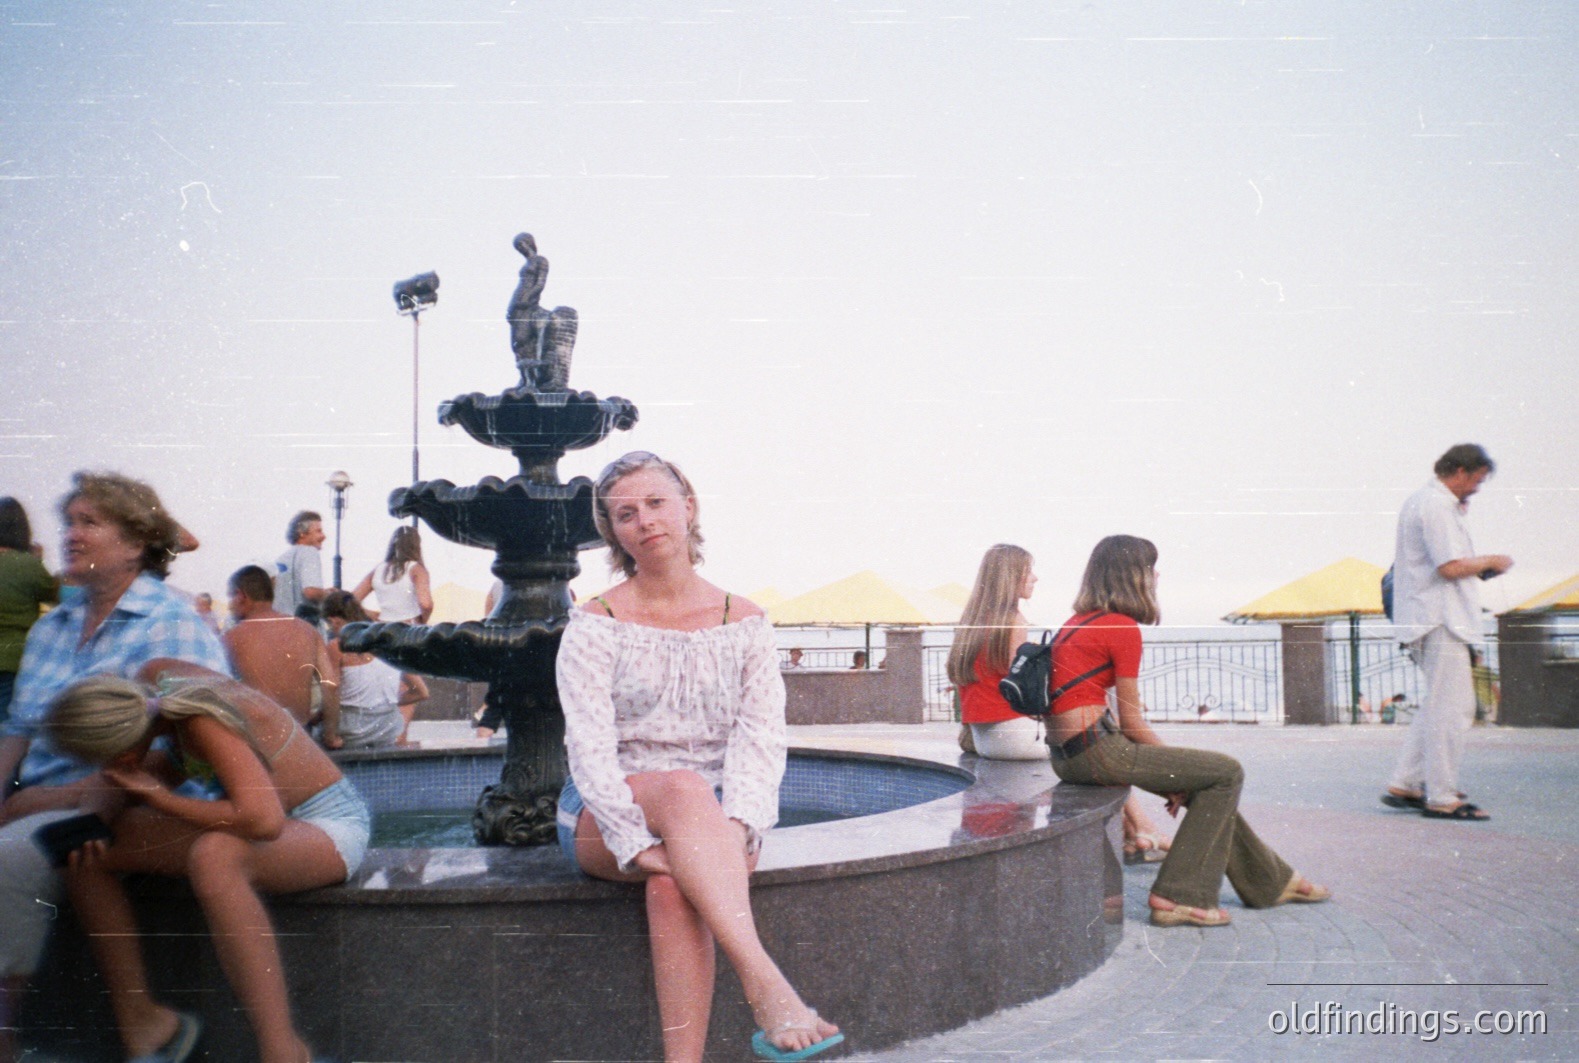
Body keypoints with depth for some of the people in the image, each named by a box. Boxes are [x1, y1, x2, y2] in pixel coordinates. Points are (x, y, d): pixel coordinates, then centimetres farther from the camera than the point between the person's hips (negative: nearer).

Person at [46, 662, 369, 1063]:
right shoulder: (157, 676, -8)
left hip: (327, 830, -9)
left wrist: (160, 799, -25)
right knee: (85, 853, 0)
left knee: (212, 856, -41)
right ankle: (140, 1021, 12)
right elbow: (169, 761, 12)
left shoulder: (205, 724, -30)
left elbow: (263, 821, -41)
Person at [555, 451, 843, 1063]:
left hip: (713, 820, 1)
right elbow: (589, 747, -12)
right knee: (685, 788, -36)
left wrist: (734, 827, -25)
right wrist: (638, 843, -27)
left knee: (675, 882, -35)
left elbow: (761, 738, -5)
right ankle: (767, 989, -47)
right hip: (608, 817, -1)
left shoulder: (744, 624, 6)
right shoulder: (595, 626, 1)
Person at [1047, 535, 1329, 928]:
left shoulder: (1077, 623, 16)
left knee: (1207, 784, 20)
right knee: (1227, 773, 0)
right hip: (1096, 751, -9)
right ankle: (1178, 896, 1)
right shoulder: (1123, 627, -11)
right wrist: (1175, 762, 8)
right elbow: (1132, 721, -10)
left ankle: (1271, 881, 32)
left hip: (1068, 754, 9)